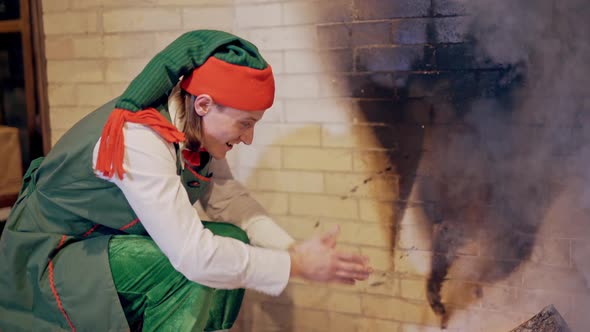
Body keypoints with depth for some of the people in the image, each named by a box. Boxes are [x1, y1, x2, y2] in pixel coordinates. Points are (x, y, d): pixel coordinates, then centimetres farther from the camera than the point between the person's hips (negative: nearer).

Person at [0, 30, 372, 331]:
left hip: (111, 241, 8)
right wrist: (297, 265, -28)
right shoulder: (140, 141, -33)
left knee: (232, 239, -6)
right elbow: (194, 255, -36)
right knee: (194, 271, -27)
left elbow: (228, 197, -3)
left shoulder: (194, 126, -8)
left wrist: (293, 248, -17)